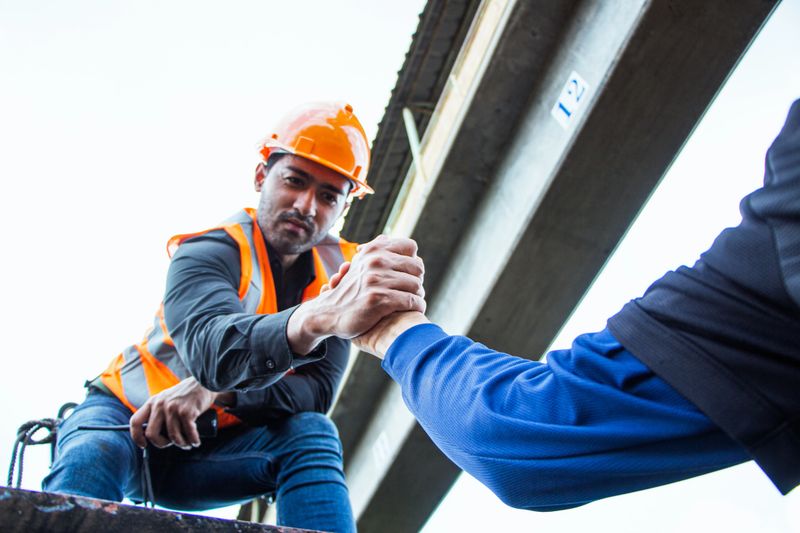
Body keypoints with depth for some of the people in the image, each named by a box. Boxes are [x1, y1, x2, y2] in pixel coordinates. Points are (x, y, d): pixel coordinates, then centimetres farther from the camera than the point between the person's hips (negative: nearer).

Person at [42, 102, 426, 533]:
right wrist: (322, 315, -65)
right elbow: (212, 349, -45)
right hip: (128, 417, -3)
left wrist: (214, 391, -33)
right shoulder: (209, 251, -22)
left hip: (209, 450, 4)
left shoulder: (338, 268, -7)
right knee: (92, 457, -37)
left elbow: (317, 389, -15)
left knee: (311, 435, -25)